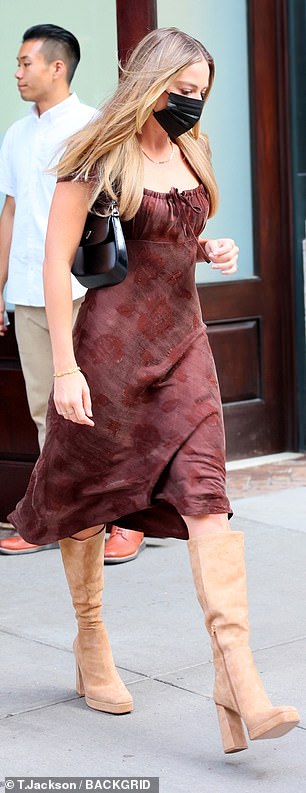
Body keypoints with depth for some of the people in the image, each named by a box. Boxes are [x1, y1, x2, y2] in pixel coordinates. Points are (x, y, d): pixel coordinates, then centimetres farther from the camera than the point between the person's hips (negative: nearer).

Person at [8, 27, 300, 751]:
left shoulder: (190, 155, 12)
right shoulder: (97, 157, -8)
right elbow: (56, 264, -11)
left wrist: (209, 251, 6)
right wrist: (66, 366, -17)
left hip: (183, 344, 5)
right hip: (111, 343, -5)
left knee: (206, 495, -10)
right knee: (87, 493, 10)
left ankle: (239, 686, -19)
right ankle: (91, 645, 31)